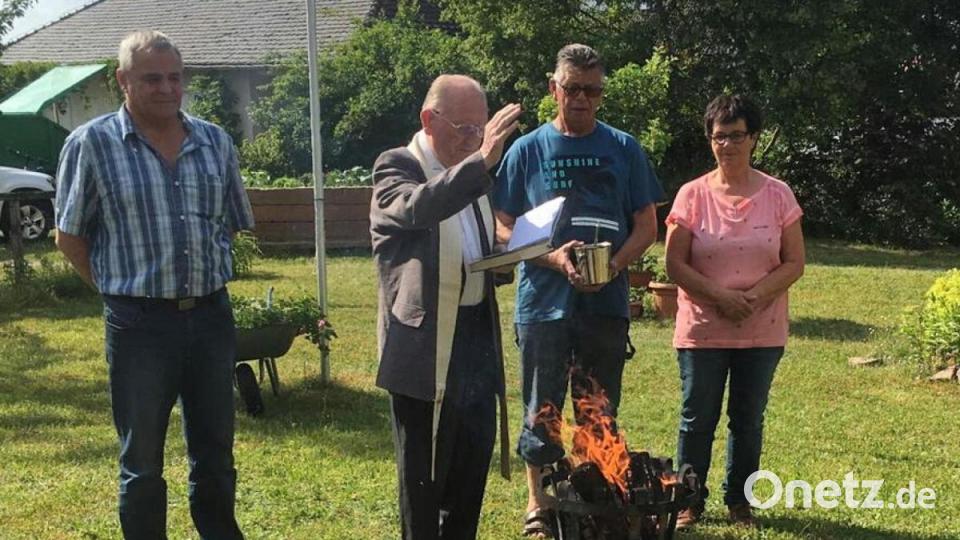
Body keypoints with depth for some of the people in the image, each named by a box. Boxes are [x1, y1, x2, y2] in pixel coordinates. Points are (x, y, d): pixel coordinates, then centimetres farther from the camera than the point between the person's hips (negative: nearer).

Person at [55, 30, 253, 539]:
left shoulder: (215, 141, 5)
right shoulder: (91, 143, -7)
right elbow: (69, 236, 0)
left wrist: (200, 281, 12)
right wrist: (124, 287, 1)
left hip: (212, 315, 4)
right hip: (140, 323, -4)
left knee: (215, 452, 15)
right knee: (142, 463, 8)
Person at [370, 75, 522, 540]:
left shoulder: (471, 172, 14)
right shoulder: (396, 167, -8)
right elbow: (416, 207, -33)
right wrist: (481, 161, -42)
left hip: (476, 334, 7)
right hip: (425, 341, -7)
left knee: (474, 458, 14)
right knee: (424, 470, 3)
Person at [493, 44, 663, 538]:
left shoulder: (623, 149, 4)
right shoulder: (527, 150, 1)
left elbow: (646, 225, 5)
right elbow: (505, 229, 0)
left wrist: (614, 263, -15)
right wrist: (553, 258, -17)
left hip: (607, 301, 1)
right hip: (543, 301, -1)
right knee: (542, 410, 6)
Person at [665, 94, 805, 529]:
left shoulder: (777, 195, 0)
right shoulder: (692, 195, -3)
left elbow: (794, 263, -1)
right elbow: (675, 264, -5)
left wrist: (756, 295, -17)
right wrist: (720, 295, -17)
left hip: (762, 332, 1)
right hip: (702, 330, -1)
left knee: (748, 419, 10)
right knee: (697, 419, 4)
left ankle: (738, 500, 23)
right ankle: (690, 501, 17)